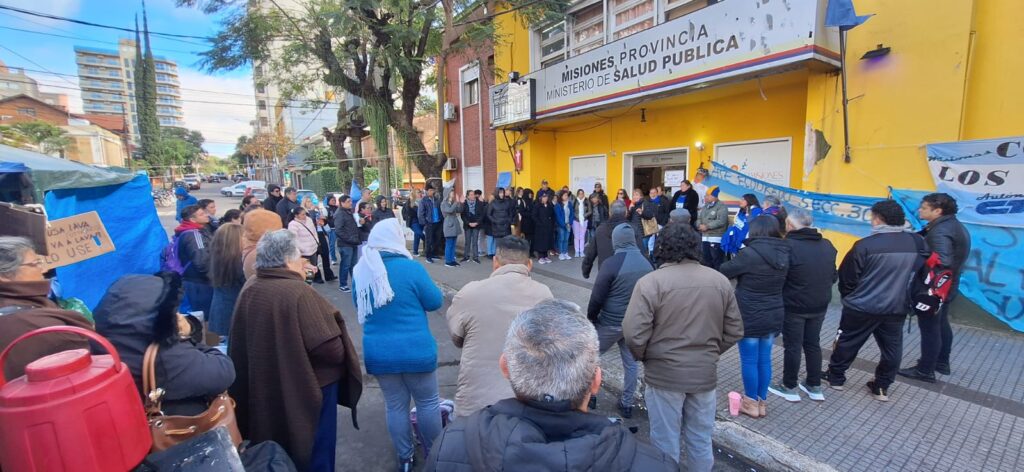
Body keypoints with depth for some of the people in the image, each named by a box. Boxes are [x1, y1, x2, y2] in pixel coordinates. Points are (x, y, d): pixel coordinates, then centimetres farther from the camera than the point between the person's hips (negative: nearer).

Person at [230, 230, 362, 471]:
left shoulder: (248, 290, -4)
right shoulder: (300, 293, -27)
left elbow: (240, 347, 12)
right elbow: (331, 350, -29)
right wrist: (342, 352, -6)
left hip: (262, 393, 8)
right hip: (307, 392, -7)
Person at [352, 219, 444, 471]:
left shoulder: (361, 271, -1)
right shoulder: (410, 267, -16)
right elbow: (435, 301, -6)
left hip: (378, 352, 4)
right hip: (415, 350, -4)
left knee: (395, 405, 18)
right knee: (428, 402, 15)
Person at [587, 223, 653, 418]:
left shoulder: (611, 263, -19)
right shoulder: (647, 264, 1)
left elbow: (597, 297, -15)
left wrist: (591, 318, 0)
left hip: (610, 322, -5)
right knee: (631, 362, 17)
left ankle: (589, 395, 25)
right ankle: (627, 403, 27)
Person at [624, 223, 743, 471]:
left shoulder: (650, 282, -17)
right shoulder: (720, 281, -1)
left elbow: (634, 334, -20)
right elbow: (735, 332, 5)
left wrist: (644, 357, 0)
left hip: (664, 374, -4)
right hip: (706, 373, 4)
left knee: (665, 442, 13)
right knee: (701, 439, 22)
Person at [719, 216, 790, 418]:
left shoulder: (750, 253, -21)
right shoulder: (783, 255, 1)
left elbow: (725, 271, -9)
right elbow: (782, 285, 13)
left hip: (750, 317, -6)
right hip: (774, 316, 7)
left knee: (749, 360, 7)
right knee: (764, 359, 16)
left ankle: (751, 403, 19)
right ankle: (762, 402, 28)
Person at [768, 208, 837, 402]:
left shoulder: (788, 245, -21)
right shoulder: (827, 245, 2)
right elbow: (834, 276, 11)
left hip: (794, 306, -6)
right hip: (820, 305, 7)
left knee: (792, 346, 6)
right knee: (813, 344, 18)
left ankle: (789, 387, 18)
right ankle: (815, 387, 29)